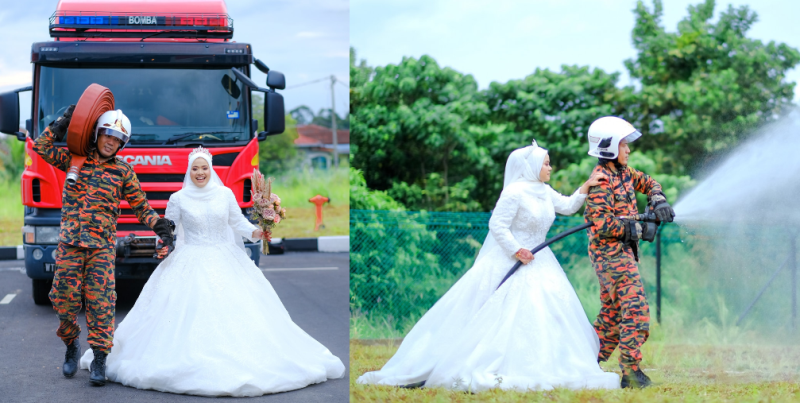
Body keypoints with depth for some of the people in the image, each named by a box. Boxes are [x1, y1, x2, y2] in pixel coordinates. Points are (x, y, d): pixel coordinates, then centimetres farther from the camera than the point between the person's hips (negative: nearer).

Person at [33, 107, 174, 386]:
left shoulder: (123, 171, 10)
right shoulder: (74, 159, 11)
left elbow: (140, 204, 14)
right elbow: (41, 147, 7)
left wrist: (159, 225, -1)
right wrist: (64, 121, 6)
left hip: (103, 245, -1)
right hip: (70, 242, 1)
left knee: (100, 301, -10)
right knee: (64, 298, -1)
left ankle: (99, 359, -7)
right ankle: (71, 345, 23)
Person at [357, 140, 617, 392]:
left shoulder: (544, 192, 9)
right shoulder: (515, 192, -17)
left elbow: (568, 206, 18)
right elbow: (497, 226, -19)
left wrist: (586, 187, 7)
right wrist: (517, 251, -20)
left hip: (535, 261, 9)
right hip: (507, 261, -9)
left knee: (548, 312, 2)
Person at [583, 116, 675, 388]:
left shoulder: (623, 172, 12)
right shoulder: (601, 180, -16)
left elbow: (647, 183, 27)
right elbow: (599, 222, -23)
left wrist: (658, 202, 6)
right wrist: (633, 228, -14)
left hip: (622, 253, 10)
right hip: (610, 253, -10)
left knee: (612, 314, 13)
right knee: (636, 310, -13)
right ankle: (631, 371, -13)